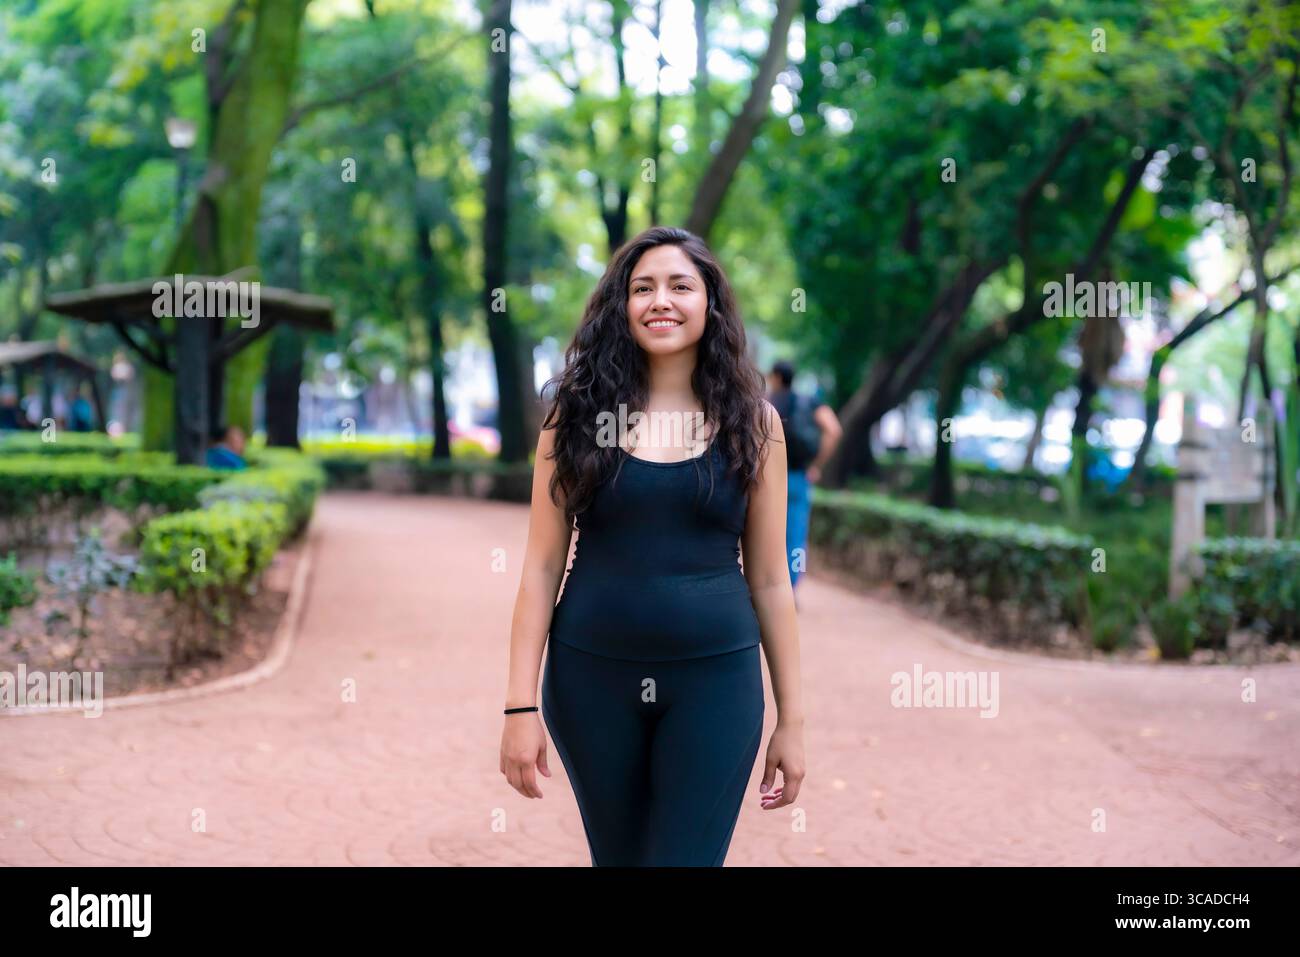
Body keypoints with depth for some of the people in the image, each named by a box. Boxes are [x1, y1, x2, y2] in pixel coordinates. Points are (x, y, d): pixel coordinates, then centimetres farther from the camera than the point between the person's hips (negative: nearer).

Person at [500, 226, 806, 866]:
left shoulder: (752, 420, 3)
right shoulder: (579, 410, 1)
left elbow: (770, 580, 5)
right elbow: (542, 565, 0)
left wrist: (791, 718, 5)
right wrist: (521, 705, -5)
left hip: (716, 678, 0)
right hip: (590, 675, 1)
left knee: (688, 855, -2)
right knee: (615, 856, 13)